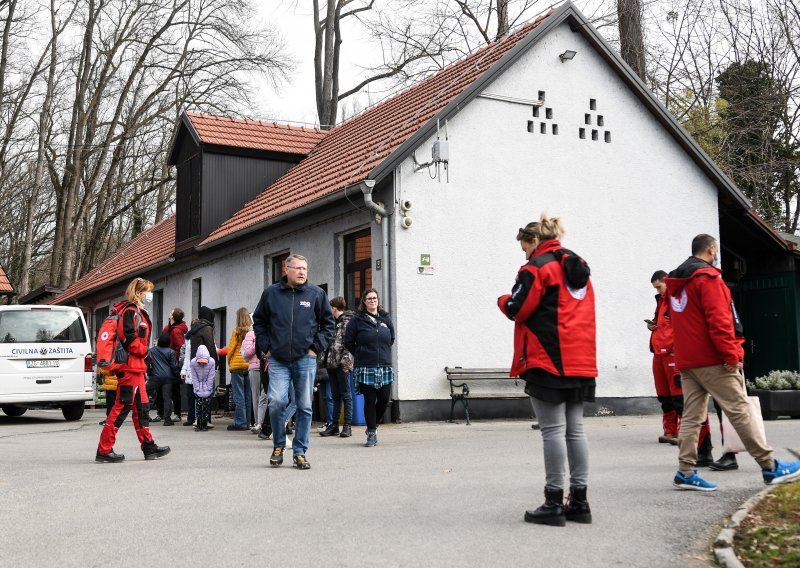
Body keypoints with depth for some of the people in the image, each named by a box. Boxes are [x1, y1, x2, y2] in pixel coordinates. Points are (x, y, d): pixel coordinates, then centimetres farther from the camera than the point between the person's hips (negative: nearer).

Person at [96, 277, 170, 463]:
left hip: (136, 367, 11)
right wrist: (143, 351, -10)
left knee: (141, 406, 13)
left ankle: (148, 447, 19)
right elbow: (128, 337, -22)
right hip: (129, 366, -11)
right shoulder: (129, 311, -11)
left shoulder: (138, 313, 22)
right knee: (122, 406, -9)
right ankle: (104, 450, -6)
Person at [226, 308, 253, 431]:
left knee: (239, 395, -1)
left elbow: (231, 348, -3)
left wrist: (229, 361, 11)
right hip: (250, 365, 4)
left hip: (237, 365, -4)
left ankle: (240, 422, -2)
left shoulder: (237, 331, -8)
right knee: (248, 395, 10)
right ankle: (247, 422, 15)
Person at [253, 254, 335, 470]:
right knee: (276, 401, -13)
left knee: (304, 406, 4)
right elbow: (258, 321, 15)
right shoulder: (271, 293, 5)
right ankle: (278, 446, 9)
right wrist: (266, 346, 6)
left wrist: (316, 347, 1)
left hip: (305, 359, 1)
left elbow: (328, 323, 10)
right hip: (278, 360, 0)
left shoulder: (316, 293, 3)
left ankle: (300, 452, 14)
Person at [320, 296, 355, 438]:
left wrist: (345, 361, -19)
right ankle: (334, 425, 17)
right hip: (331, 363, 8)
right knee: (335, 396, 12)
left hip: (341, 364, -8)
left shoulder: (347, 322, -7)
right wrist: (325, 358, 15)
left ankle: (347, 426, 2)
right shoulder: (334, 322, 17)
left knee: (346, 395, -2)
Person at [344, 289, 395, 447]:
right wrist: (361, 355, 6)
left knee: (384, 399, 0)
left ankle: (373, 425, 24)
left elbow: (391, 339, 22)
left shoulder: (386, 319, 11)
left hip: (385, 367, 3)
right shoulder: (357, 319, -1)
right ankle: (371, 433, 8)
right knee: (369, 401, -1)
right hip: (365, 368, -3)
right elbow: (348, 342, 2)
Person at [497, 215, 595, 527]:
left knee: (553, 430, -5)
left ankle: (554, 503, -2)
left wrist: (503, 300, 9)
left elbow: (517, 309, -10)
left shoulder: (537, 267, -7)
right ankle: (579, 501, 13)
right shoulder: (579, 268, 18)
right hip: (580, 361, 8)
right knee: (575, 429, 9)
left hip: (548, 361, -8)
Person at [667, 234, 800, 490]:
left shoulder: (675, 282, 16)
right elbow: (718, 320, -19)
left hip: (686, 360, 8)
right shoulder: (708, 277, -11)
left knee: (692, 415, 6)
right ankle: (770, 468, 1)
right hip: (712, 360, -8)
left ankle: (686, 472, 3)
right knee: (740, 410, -4)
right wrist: (731, 354, -17)